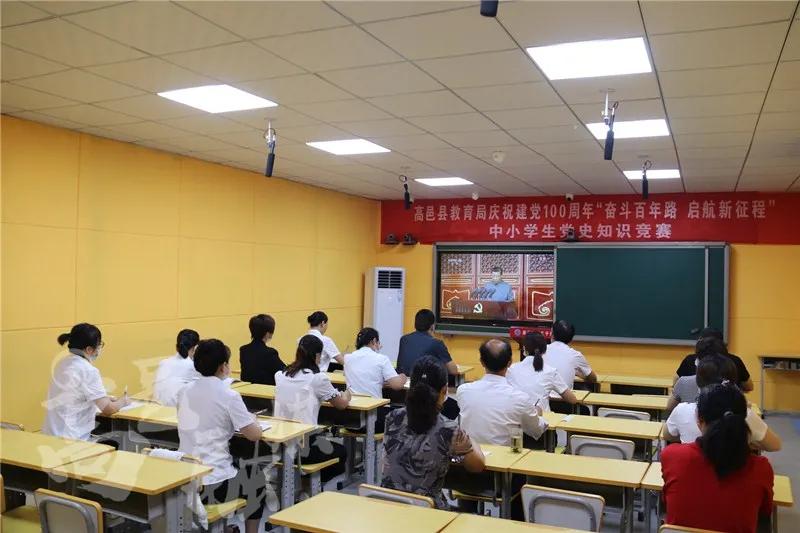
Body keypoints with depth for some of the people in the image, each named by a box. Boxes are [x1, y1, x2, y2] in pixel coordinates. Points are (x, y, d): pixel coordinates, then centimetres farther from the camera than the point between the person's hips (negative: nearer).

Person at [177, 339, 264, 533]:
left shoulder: (185, 392, 3)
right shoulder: (229, 395, -15)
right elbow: (254, 435, -9)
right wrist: (252, 420, 11)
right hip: (213, 485, -6)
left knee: (240, 471, 33)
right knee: (257, 481, 23)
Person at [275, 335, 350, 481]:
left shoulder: (280, 375, 4)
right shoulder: (317, 378, -11)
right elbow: (342, 404, 2)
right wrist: (346, 395, 24)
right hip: (305, 446, -6)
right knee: (341, 452, 26)